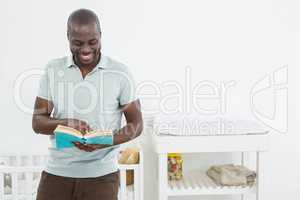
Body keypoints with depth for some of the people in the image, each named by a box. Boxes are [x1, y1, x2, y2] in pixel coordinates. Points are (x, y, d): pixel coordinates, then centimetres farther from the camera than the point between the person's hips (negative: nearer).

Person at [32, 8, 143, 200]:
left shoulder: (121, 73, -6)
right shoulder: (53, 70, 0)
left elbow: (136, 124, -2)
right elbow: (38, 122, 1)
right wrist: (66, 123, -20)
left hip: (101, 176, -2)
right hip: (56, 174, 2)